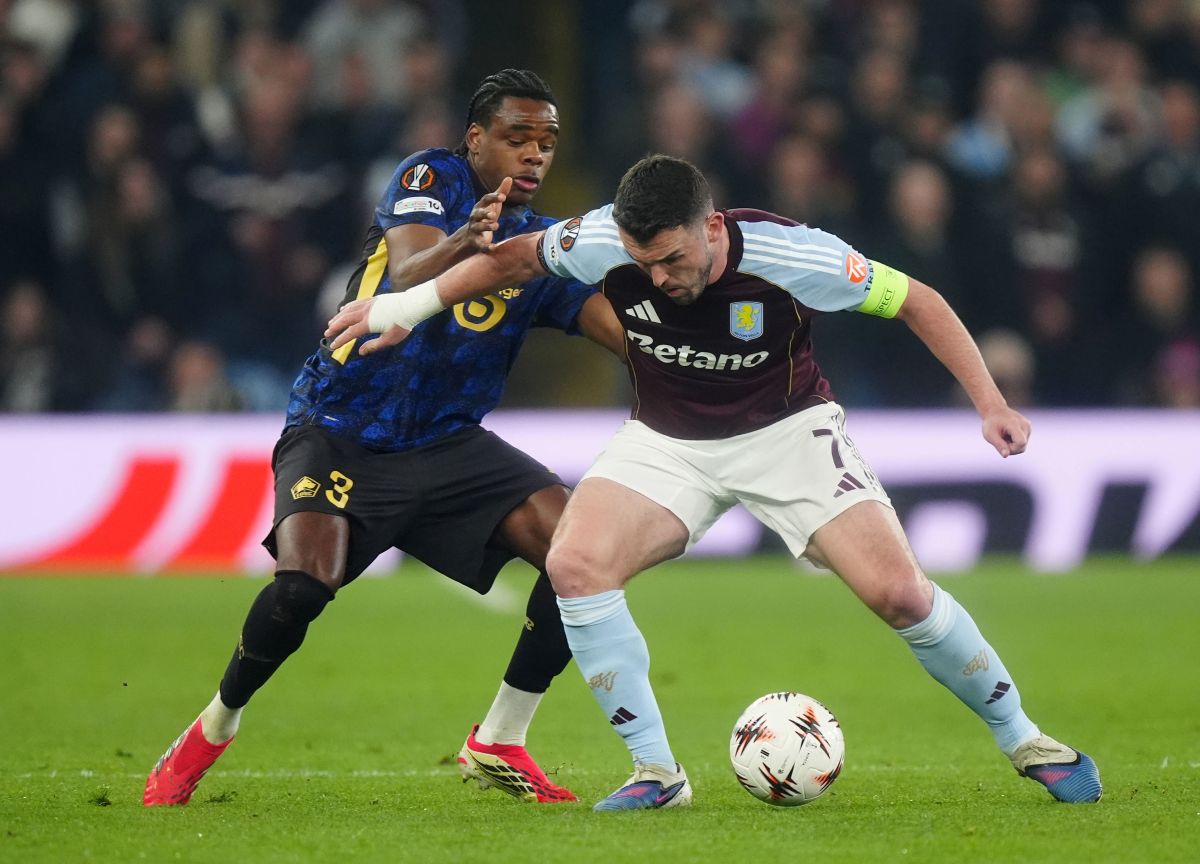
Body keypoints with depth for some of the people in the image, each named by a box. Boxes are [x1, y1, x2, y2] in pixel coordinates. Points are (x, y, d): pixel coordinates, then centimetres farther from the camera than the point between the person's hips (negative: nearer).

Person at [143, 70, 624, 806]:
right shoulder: (432, 179, -8)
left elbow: (632, 329, -8)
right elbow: (408, 279, -27)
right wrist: (460, 244, -49)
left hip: (449, 443, 5)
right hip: (343, 434, -5)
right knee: (302, 587, -28)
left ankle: (498, 745, 0)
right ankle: (213, 731, 0)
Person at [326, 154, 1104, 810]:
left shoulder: (791, 257, -29)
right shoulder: (605, 243, -22)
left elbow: (916, 301, -15)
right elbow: (516, 257, 0)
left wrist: (989, 401, -19)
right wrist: (406, 307, 3)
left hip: (787, 429, -3)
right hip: (667, 442, 3)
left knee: (897, 591, -16)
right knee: (574, 565, -22)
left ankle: (1024, 741, 8)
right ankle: (657, 771, -10)